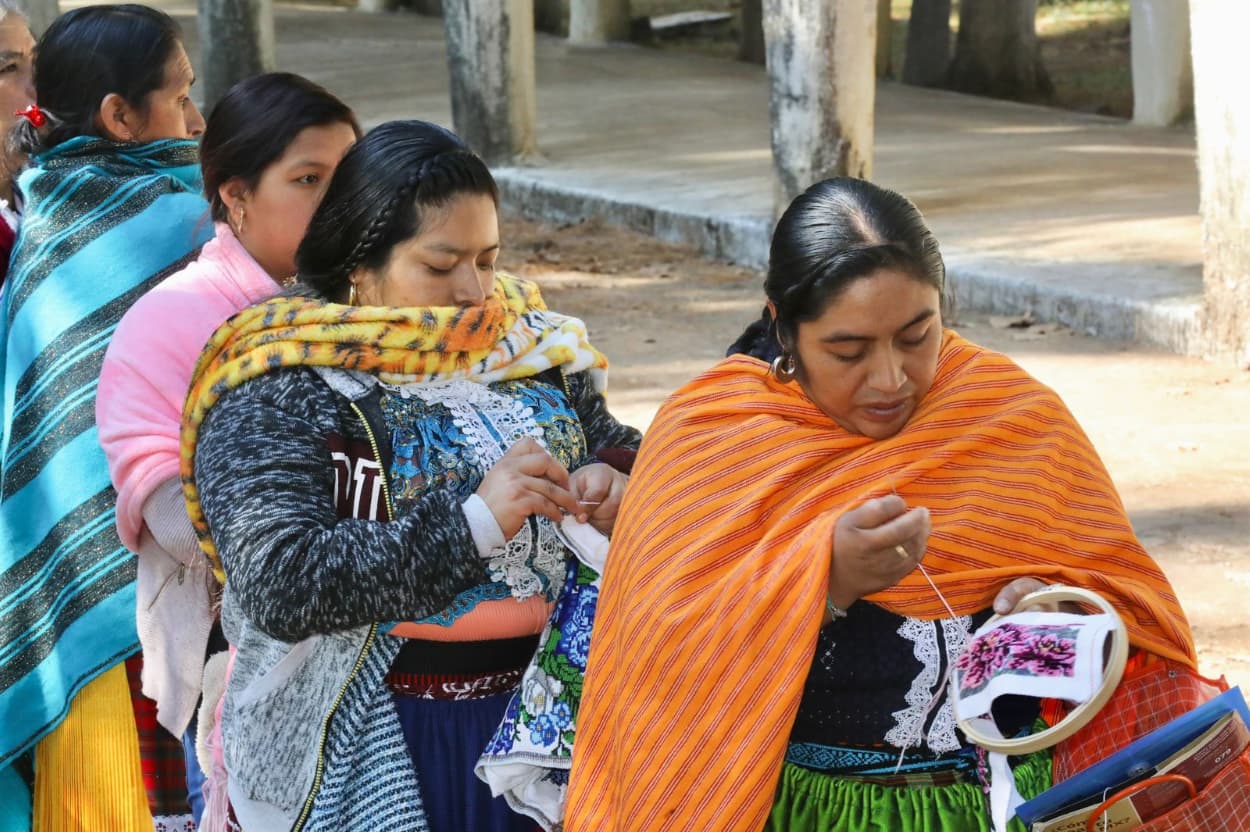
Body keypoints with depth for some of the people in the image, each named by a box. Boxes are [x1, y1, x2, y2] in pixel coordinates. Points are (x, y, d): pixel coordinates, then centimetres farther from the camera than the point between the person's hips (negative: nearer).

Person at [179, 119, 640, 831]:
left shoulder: (529, 344, 4)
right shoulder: (280, 393, -13)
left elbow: (616, 448, 15)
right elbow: (279, 586, -22)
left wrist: (617, 488, -9)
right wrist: (473, 520, -28)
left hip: (542, 712, 5)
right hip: (373, 741, -5)